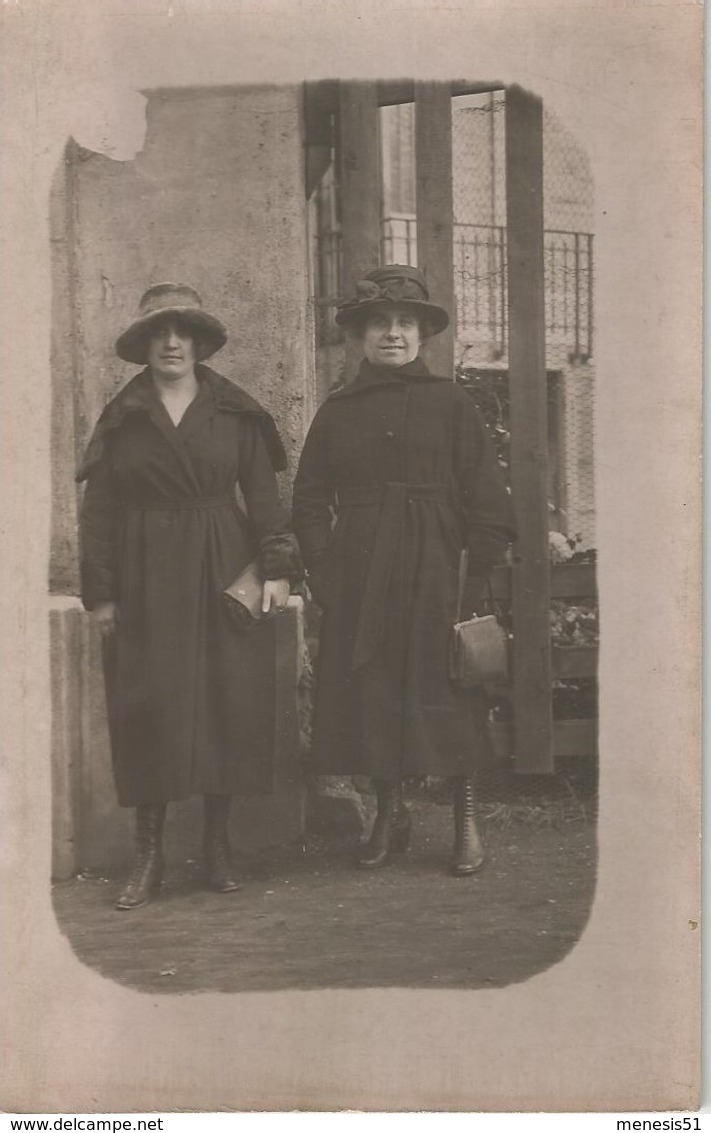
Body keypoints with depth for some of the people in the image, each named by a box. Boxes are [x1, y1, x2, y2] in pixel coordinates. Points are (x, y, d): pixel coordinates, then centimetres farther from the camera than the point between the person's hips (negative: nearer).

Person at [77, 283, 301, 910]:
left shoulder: (236, 413, 7)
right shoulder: (121, 419, 6)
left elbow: (265, 496, 5)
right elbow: (98, 510, 4)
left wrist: (278, 567, -5)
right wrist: (101, 592, -1)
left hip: (226, 575, 1)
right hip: (147, 581, 0)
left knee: (231, 705, 0)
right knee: (149, 709, -3)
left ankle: (219, 846, 13)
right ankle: (149, 854, 5)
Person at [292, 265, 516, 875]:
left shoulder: (451, 402, 3)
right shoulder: (337, 411, 9)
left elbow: (485, 494, 0)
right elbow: (310, 501, 9)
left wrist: (476, 574, -7)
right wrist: (326, 578, -1)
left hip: (435, 574, -2)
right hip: (360, 581, 2)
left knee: (447, 690, 1)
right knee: (369, 692, 4)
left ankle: (466, 821, 13)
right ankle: (391, 812, 22)